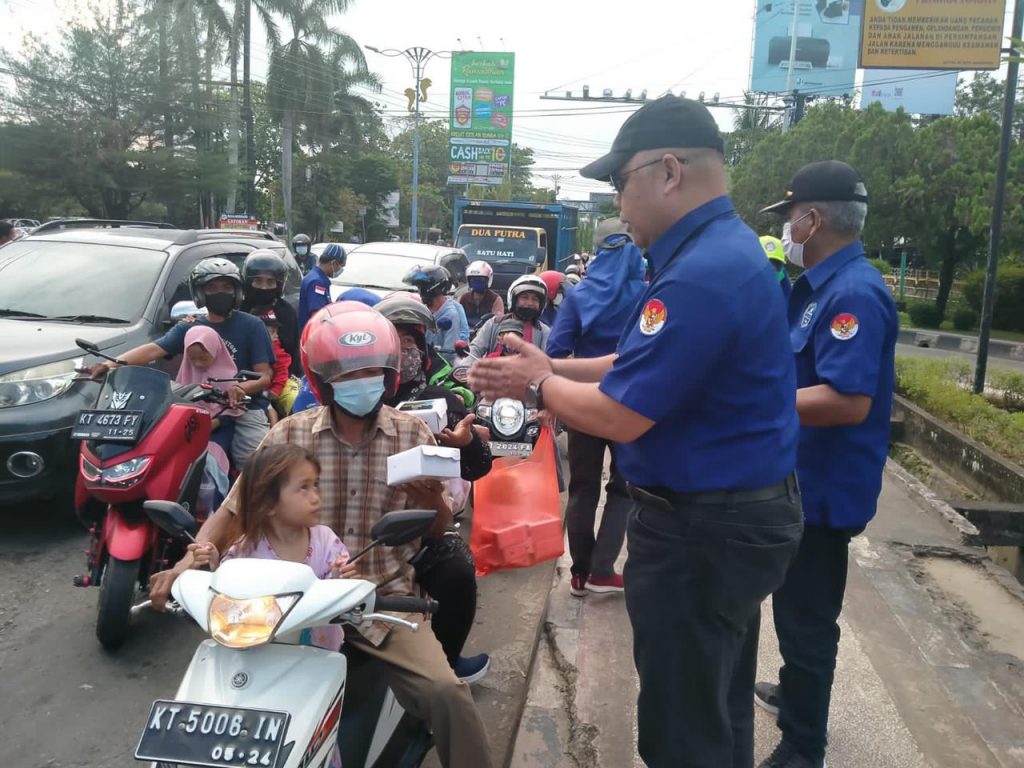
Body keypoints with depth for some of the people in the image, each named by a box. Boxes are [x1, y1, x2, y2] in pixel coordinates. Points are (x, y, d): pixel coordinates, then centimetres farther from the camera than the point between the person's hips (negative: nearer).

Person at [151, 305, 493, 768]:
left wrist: (434, 502, -16)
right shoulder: (290, 434, 1)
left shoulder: (412, 435, 3)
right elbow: (234, 508, 4)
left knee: (446, 694, -22)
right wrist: (192, 558, -16)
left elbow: (437, 531, 8)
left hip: (385, 596, 0)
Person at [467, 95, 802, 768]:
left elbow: (619, 417, -23)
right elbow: (640, 367, 14)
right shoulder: (725, 249, 8)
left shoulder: (701, 275, -27)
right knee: (717, 710, 26)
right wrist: (551, 367, 6)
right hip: (736, 514, 10)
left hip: (701, 532, -10)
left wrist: (537, 385, -6)